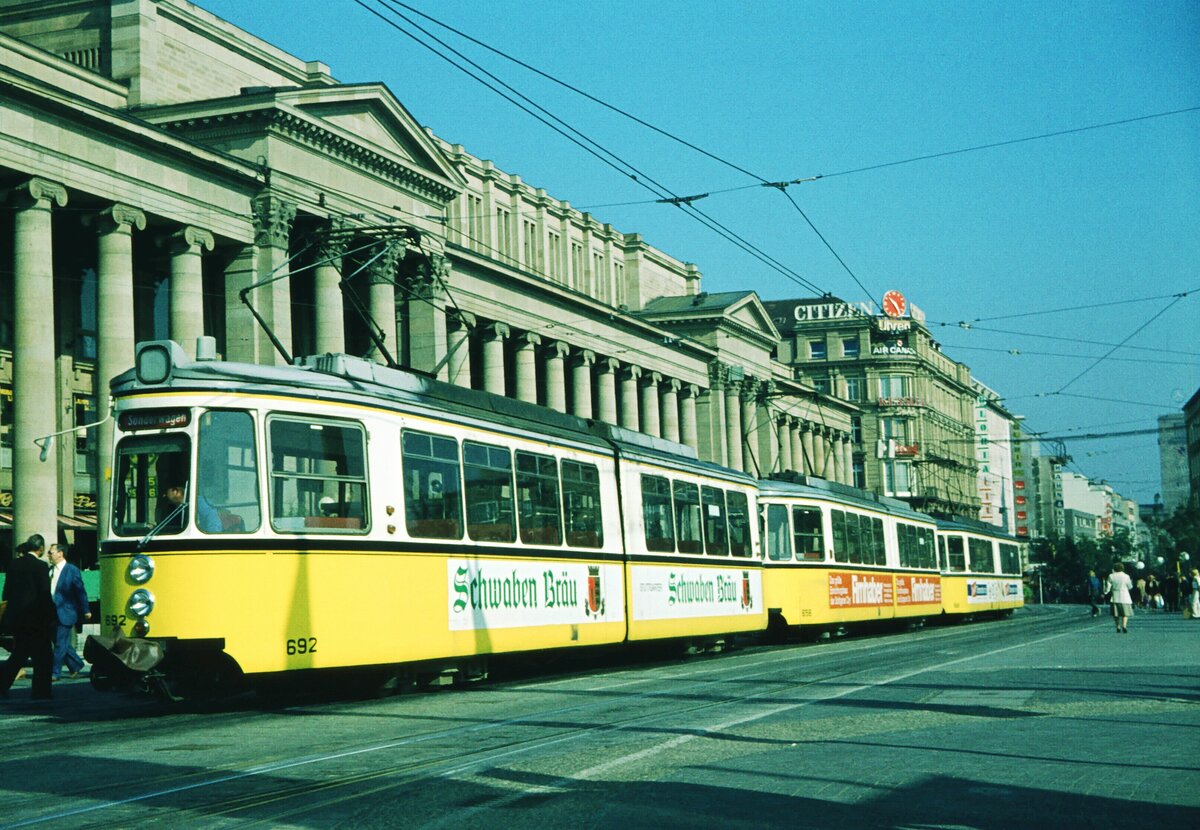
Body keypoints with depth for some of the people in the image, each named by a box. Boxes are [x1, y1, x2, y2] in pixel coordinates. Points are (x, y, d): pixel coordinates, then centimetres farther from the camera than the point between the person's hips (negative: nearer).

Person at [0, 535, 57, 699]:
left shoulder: (14, 564, 6)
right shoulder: (40, 565, -12)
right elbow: (45, 593, -13)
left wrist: (13, 609, 17)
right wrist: (51, 615, -5)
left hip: (15, 616, 6)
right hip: (35, 616, -6)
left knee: (19, 653, 16)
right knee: (42, 654, 4)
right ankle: (41, 691, 6)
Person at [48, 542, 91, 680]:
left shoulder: (72, 570, -9)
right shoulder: (50, 570, 9)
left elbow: (81, 592, -6)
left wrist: (85, 611, -4)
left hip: (65, 613, -6)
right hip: (52, 613, 6)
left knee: (60, 644, -3)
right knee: (63, 643, 13)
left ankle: (55, 673, 1)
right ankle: (76, 664, 28)